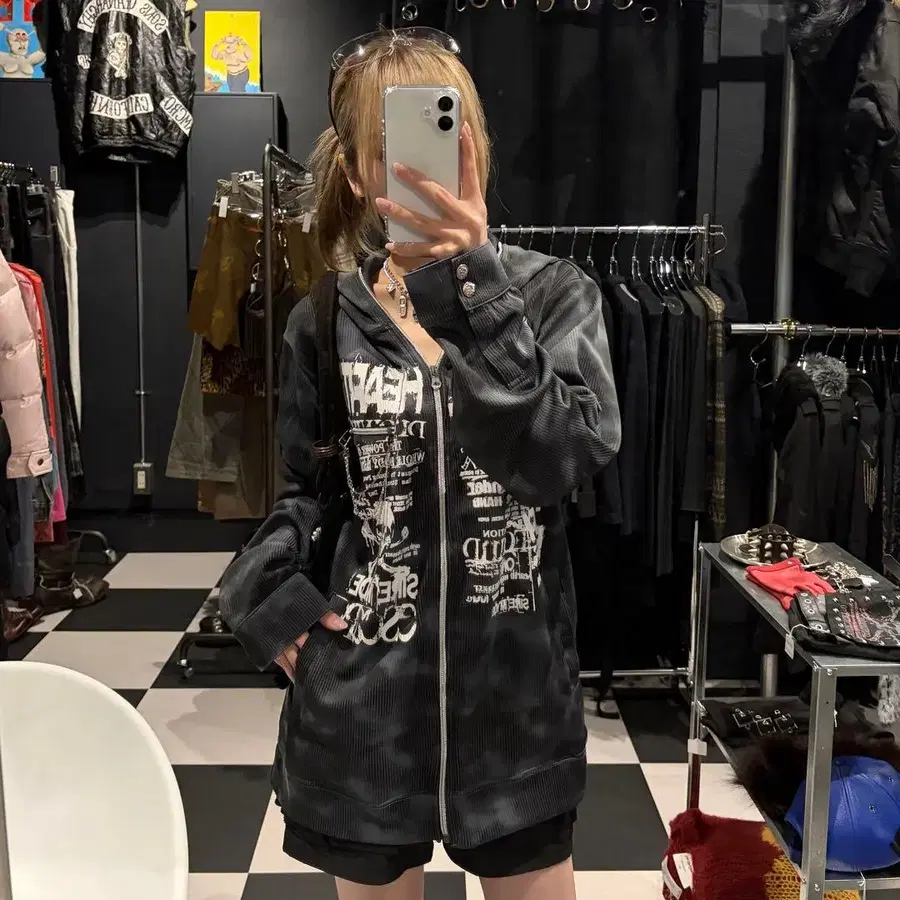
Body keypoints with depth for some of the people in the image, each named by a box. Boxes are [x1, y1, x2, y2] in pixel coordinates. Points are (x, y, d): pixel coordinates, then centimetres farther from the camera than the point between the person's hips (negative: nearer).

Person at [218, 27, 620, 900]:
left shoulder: (553, 294, -6)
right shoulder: (321, 323, -2)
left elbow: (564, 454, -23)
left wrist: (476, 282, -29)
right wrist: (269, 597, -6)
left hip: (515, 696, -1)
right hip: (359, 705, 1)